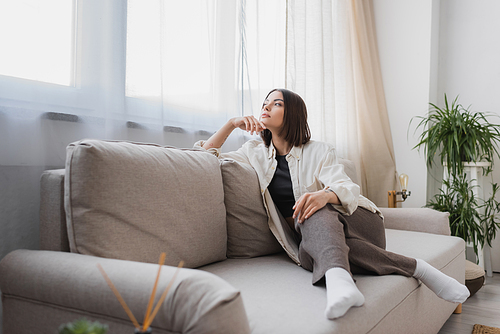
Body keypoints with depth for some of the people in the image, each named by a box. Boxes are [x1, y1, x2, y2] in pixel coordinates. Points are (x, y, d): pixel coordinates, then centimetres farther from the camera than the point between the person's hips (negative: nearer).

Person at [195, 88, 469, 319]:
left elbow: (346, 189, -14)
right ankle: (414, 267, -33)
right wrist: (231, 123, -6)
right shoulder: (255, 153, 11)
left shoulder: (318, 151, 1)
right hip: (309, 236, 2)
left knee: (315, 215, -34)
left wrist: (325, 195, -39)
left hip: (355, 222, -2)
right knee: (311, 253, -35)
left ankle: (337, 277, -59)